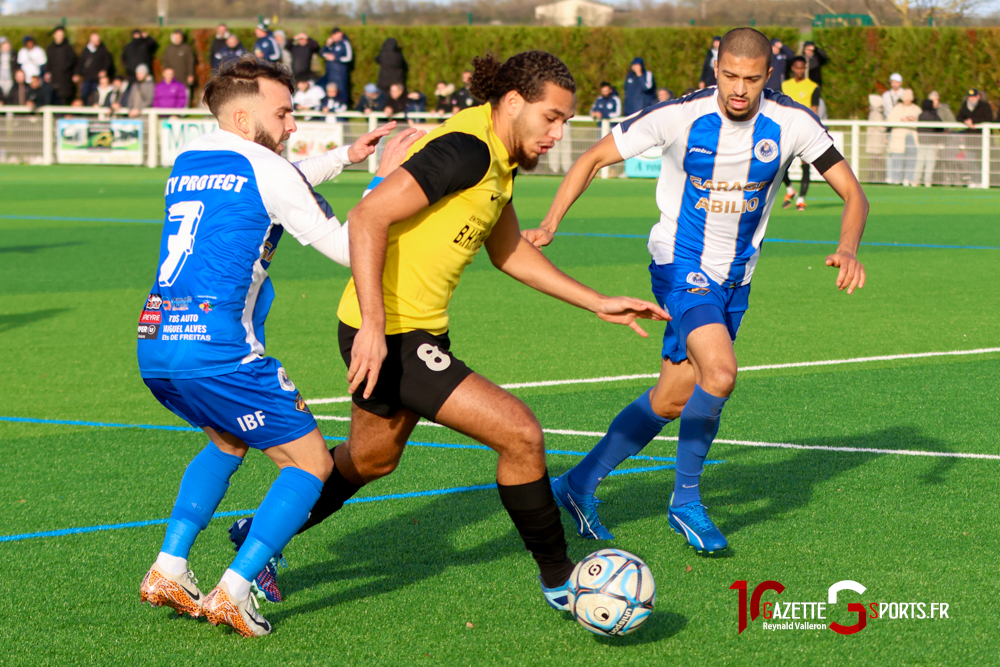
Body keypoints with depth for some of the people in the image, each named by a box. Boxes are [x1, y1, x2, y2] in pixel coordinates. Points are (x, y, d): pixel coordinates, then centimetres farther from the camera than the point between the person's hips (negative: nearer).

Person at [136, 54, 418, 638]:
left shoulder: (186, 163, 20)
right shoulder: (264, 168, -3)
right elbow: (348, 248, 0)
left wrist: (343, 158, 37)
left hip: (154, 347, 8)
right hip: (219, 349, -8)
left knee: (230, 441, 33)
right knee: (310, 462, 5)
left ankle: (168, 570, 21)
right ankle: (232, 595, -6)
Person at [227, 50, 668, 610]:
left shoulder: (496, 159, 10)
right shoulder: (467, 150, -22)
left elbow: (510, 252, 23)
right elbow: (369, 217, -28)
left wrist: (598, 303, 19)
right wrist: (373, 324, -32)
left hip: (414, 332, 11)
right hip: (395, 337, -11)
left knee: (371, 459, 29)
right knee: (520, 434, -12)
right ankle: (559, 580, 3)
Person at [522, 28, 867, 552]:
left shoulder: (791, 123, -12)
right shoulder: (679, 117, -18)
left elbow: (852, 193, -7)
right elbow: (594, 158, -7)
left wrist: (848, 250, -27)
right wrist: (549, 225, -16)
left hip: (734, 278, 5)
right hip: (682, 267, -5)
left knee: (672, 399, 10)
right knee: (720, 374, -27)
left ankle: (579, 485, 28)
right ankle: (685, 502, -7)